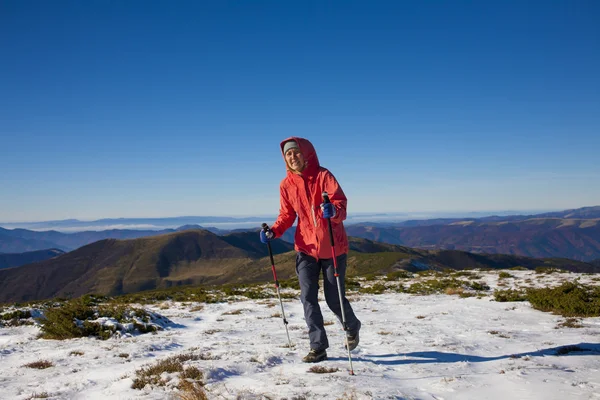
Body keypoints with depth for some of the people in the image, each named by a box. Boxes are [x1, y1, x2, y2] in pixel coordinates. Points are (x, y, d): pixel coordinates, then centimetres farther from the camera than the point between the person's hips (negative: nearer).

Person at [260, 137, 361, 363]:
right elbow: (287, 216, 7)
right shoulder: (286, 185, 2)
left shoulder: (323, 176, -10)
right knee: (308, 297, -6)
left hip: (333, 247, -3)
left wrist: (333, 210, -43)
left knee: (334, 299, 5)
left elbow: (340, 202, -20)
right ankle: (318, 347, 6)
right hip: (306, 248, 3)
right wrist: (273, 231, -11)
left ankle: (352, 327, 36)